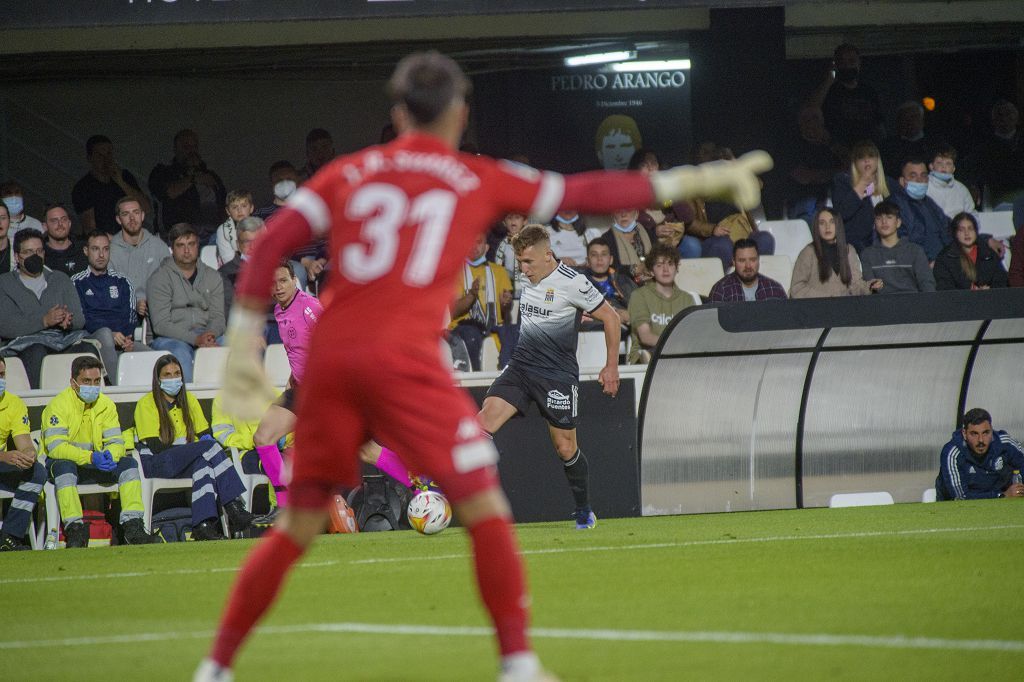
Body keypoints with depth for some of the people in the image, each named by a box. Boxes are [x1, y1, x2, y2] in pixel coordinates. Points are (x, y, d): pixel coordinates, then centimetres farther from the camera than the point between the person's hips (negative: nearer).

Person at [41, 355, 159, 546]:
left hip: (96, 466, 5)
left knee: (128, 462, -17)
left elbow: (116, 442, -2)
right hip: (66, 461, -5)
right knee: (64, 465, -38)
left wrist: (109, 455, -28)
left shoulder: (106, 405, 4)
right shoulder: (59, 405, -14)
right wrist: (91, 457, -35)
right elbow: (55, 446, -24)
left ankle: (132, 527, -25)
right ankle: (75, 529, -43)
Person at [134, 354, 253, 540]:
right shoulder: (146, 404, -1)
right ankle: (234, 507, -37)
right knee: (209, 447, -28)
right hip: (154, 465, -5)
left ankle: (203, 524, -45)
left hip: (183, 465, 5)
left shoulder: (189, 400, 18)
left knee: (203, 464, -33)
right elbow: (156, 447, -11)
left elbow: (205, 434, 14)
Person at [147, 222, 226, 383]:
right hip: (170, 338, -3)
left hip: (205, 336, 3)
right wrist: (195, 339, -19)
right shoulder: (159, 278, 2)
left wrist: (210, 336, -16)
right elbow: (160, 324, -8)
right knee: (180, 352, -38)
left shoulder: (213, 277, 17)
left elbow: (218, 316, 9)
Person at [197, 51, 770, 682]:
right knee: (485, 510, 4)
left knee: (299, 525, 12)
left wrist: (246, 343, 9)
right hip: (406, 360, -4)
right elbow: (591, 194, 13)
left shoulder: (347, 172, 15)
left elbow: (271, 245, 7)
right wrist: (699, 181, 21)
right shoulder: (480, 180, 10)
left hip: (330, 354, 4)